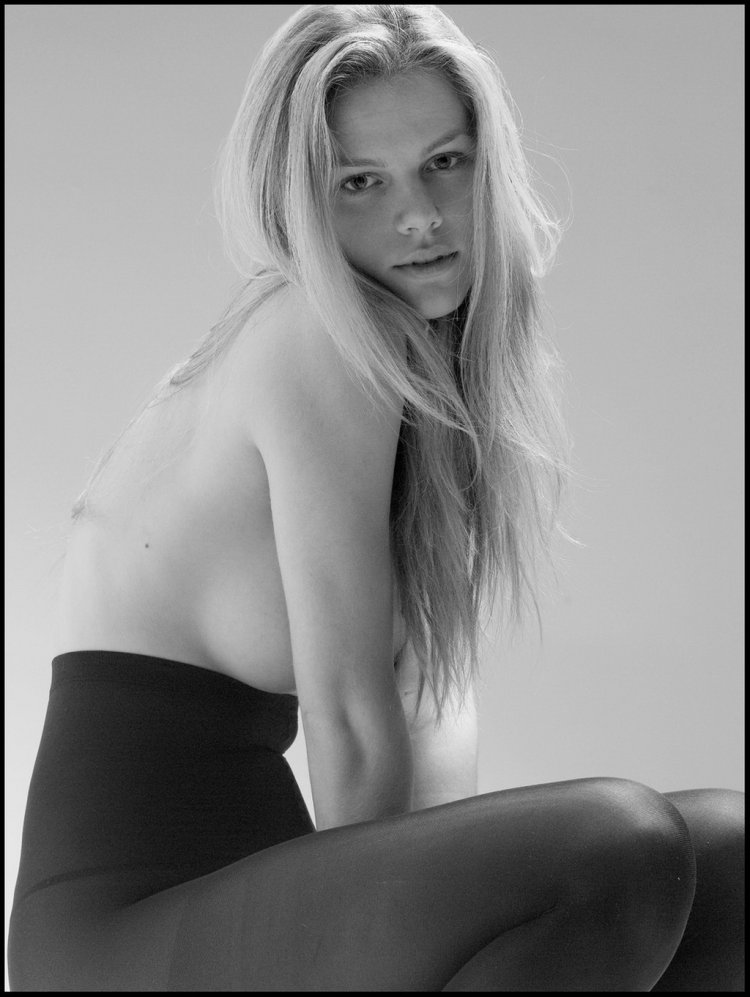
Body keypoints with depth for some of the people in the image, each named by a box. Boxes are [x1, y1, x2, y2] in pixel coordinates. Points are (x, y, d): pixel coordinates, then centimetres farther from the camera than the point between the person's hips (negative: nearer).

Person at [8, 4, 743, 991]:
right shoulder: (317, 337, -14)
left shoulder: (424, 365, 14)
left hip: (239, 884, 9)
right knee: (615, 844, -29)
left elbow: (434, 689, 10)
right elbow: (350, 721, -16)